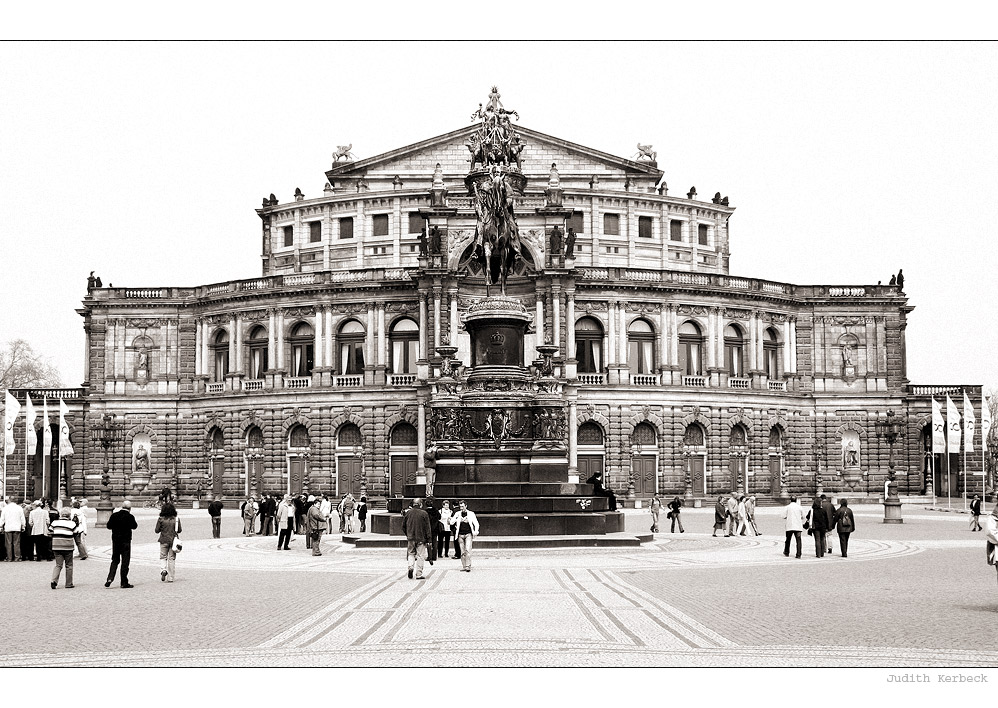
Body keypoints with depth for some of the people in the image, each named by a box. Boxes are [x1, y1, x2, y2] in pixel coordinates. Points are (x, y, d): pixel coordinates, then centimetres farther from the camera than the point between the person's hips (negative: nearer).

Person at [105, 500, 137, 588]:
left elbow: (109, 526, 3)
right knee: (125, 561, 3)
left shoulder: (114, 515, -2)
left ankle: (110, 578, -1)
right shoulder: (130, 517, -11)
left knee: (115, 560, 15)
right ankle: (124, 582, 5)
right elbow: (135, 526, 3)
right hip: (126, 541, -3)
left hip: (115, 540, 3)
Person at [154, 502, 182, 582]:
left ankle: (163, 570, -14)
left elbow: (157, 530, -4)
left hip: (164, 540, -1)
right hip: (173, 540, 1)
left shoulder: (161, 519, -7)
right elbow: (180, 530, 3)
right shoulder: (176, 519, -4)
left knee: (163, 557, 13)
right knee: (172, 558, 7)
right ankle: (170, 578, 8)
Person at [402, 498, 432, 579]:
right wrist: (429, 539, -1)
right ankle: (419, 574, 3)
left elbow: (403, 526, 9)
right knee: (420, 556, 4)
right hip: (421, 538, -2)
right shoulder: (424, 514, -7)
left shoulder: (408, 513, 1)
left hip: (410, 538, 2)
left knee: (411, 553, 16)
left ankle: (410, 566, -11)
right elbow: (427, 528, -6)